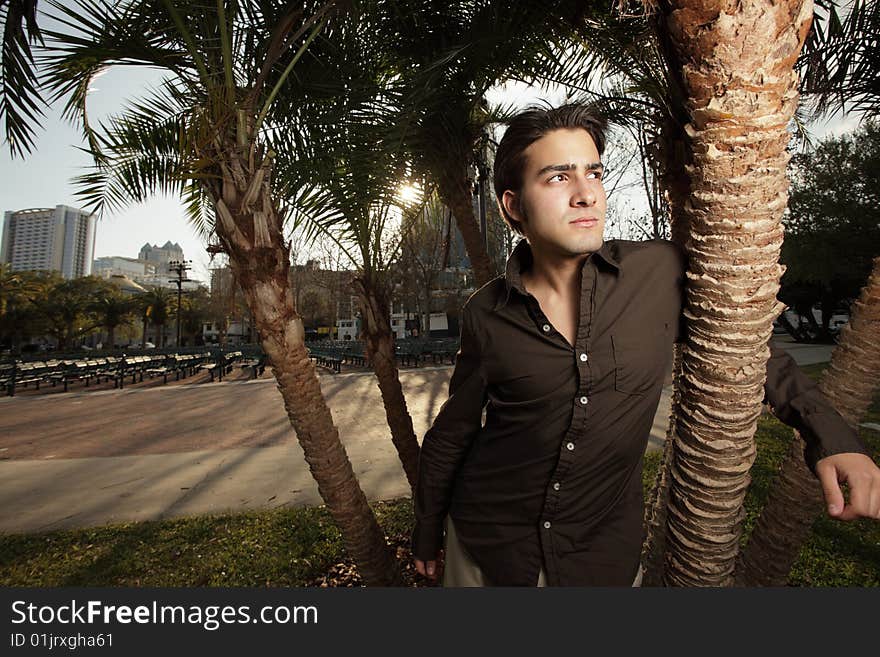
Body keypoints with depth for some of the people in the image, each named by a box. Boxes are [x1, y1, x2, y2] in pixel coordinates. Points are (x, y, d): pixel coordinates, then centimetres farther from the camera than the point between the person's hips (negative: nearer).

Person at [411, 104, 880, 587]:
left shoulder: (662, 272, -14)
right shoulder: (485, 315, -14)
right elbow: (452, 432, -2)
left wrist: (832, 437, -9)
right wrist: (426, 534, 9)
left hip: (602, 553, 1)